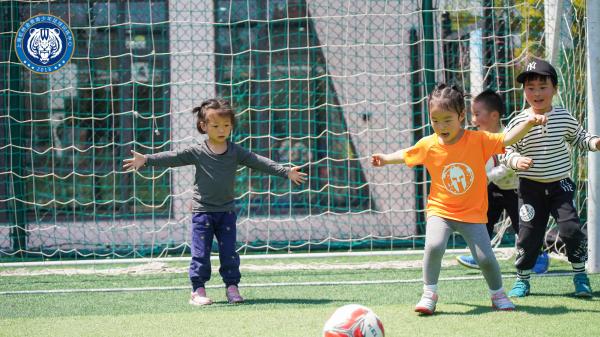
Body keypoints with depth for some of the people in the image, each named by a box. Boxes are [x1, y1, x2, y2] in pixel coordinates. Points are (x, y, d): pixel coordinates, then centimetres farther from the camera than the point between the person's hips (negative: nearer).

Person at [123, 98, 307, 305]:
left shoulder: (236, 152, 2)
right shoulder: (197, 152, -5)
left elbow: (259, 162, 1)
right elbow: (173, 158, -11)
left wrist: (286, 172, -4)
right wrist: (146, 160, -22)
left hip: (226, 211, 2)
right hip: (202, 211, -2)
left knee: (229, 252, 4)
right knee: (200, 253, -2)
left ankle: (232, 287, 14)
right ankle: (198, 290, 3)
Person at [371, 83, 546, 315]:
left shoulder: (478, 140, -10)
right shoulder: (428, 145, -5)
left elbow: (507, 139, -12)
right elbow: (406, 155, 15)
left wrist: (528, 123, -24)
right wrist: (385, 159, 19)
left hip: (472, 213, 0)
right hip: (440, 211, 1)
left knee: (485, 257, -6)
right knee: (434, 245, -25)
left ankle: (498, 294, 22)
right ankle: (429, 294, -7)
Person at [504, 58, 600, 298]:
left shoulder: (565, 118, 0)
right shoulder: (518, 122, -5)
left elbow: (580, 138, 12)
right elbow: (508, 150, -1)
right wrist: (517, 161, -22)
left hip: (560, 184, 1)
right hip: (530, 187, -1)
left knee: (571, 228, -9)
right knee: (528, 232, 1)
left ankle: (580, 274, 9)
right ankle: (522, 279, 17)